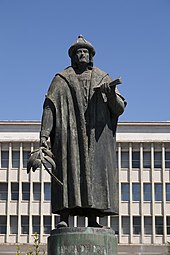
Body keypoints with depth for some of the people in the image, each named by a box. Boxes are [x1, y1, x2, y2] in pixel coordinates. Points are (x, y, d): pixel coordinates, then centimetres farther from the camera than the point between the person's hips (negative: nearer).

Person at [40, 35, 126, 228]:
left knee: (95, 174, -7)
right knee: (68, 172, -11)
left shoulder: (104, 79, 17)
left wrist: (111, 94, -13)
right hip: (69, 135, -1)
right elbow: (49, 107, 5)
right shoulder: (62, 80, 13)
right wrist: (44, 134, -8)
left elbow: (119, 108, 10)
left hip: (97, 135, 2)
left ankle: (92, 220, -7)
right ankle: (64, 217, -15)